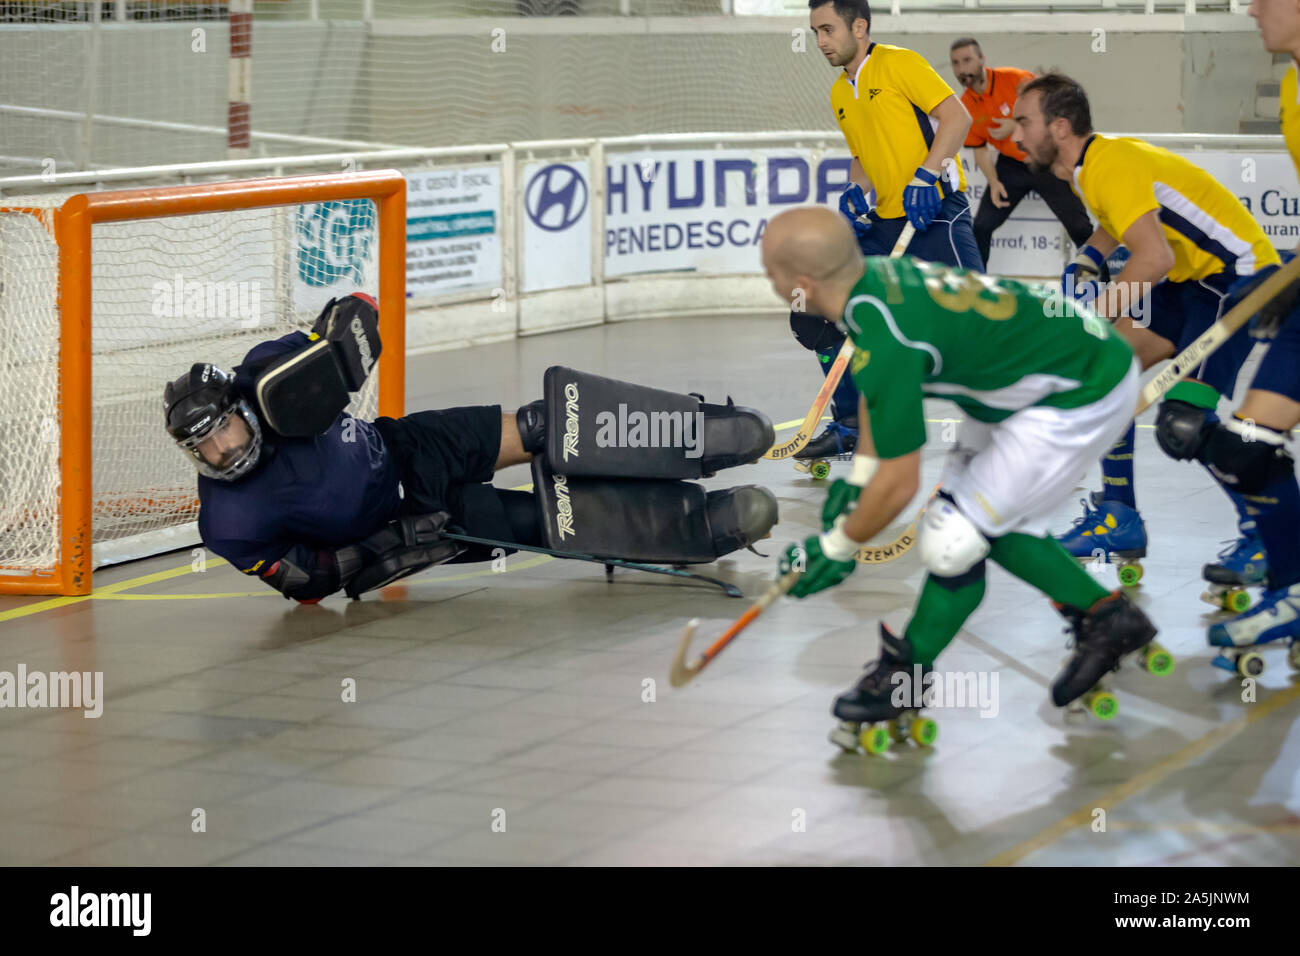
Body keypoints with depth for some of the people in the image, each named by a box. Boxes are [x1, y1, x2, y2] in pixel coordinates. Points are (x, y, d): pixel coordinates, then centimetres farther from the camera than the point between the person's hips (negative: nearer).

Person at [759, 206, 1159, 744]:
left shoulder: (885, 342, -29)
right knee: (991, 520, 21)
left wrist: (837, 548, -4)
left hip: (1082, 399, -10)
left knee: (952, 538, -5)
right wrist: (857, 477, 23)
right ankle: (1106, 618, 33)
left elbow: (899, 484, -19)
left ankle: (904, 675, 16)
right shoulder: (874, 275, -2)